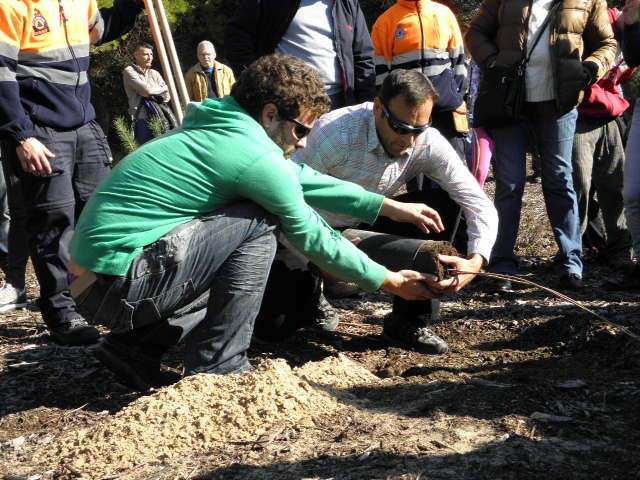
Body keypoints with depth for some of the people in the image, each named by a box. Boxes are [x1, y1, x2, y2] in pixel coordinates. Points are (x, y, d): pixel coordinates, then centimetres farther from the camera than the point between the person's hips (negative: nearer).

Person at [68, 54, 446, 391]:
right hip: (121, 287, -9)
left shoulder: (222, 128, 12)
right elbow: (313, 238, -3)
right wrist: (388, 281, 11)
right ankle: (220, 368, -4)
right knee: (258, 226, -8)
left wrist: (388, 207, 22)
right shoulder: (255, 157, -14)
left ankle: (135, 348, 15)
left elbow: (300, 178, 19)